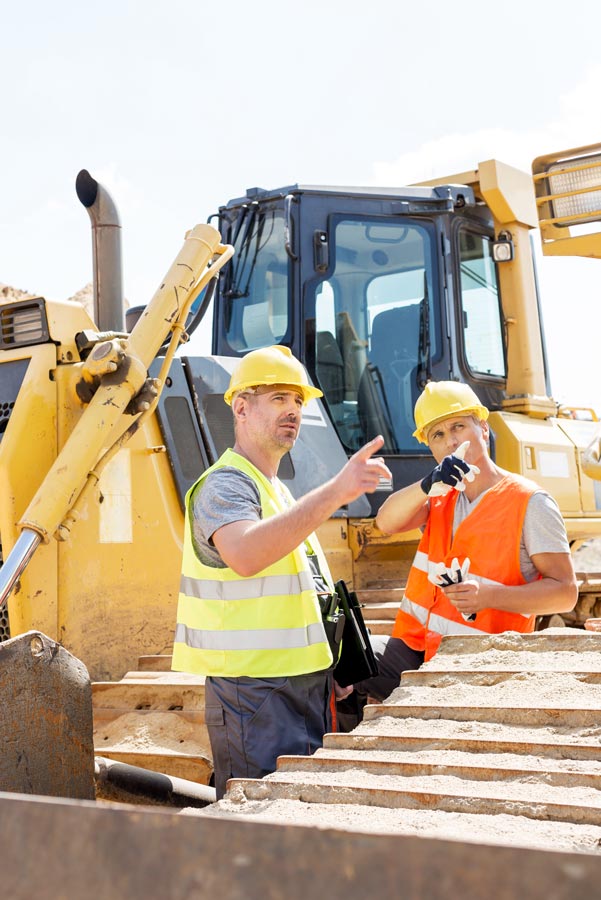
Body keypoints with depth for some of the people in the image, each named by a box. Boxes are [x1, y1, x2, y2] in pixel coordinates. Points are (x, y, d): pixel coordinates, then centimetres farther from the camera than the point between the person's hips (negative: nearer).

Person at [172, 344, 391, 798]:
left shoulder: (278, 491, 19)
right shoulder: (224, 485, -12)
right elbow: (245, 555, -36)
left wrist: (330, 668, 18)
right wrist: (335, 492, -41)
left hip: (303, 685, 9)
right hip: (254, 690, -9)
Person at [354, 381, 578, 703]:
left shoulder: (530, 504, -5)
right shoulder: (440, 497, 14)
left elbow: (565, 592, -9)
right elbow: (387, 522, -6)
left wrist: (489, 596, -23)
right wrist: (428, 485, -25)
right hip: (412, 649, 6)